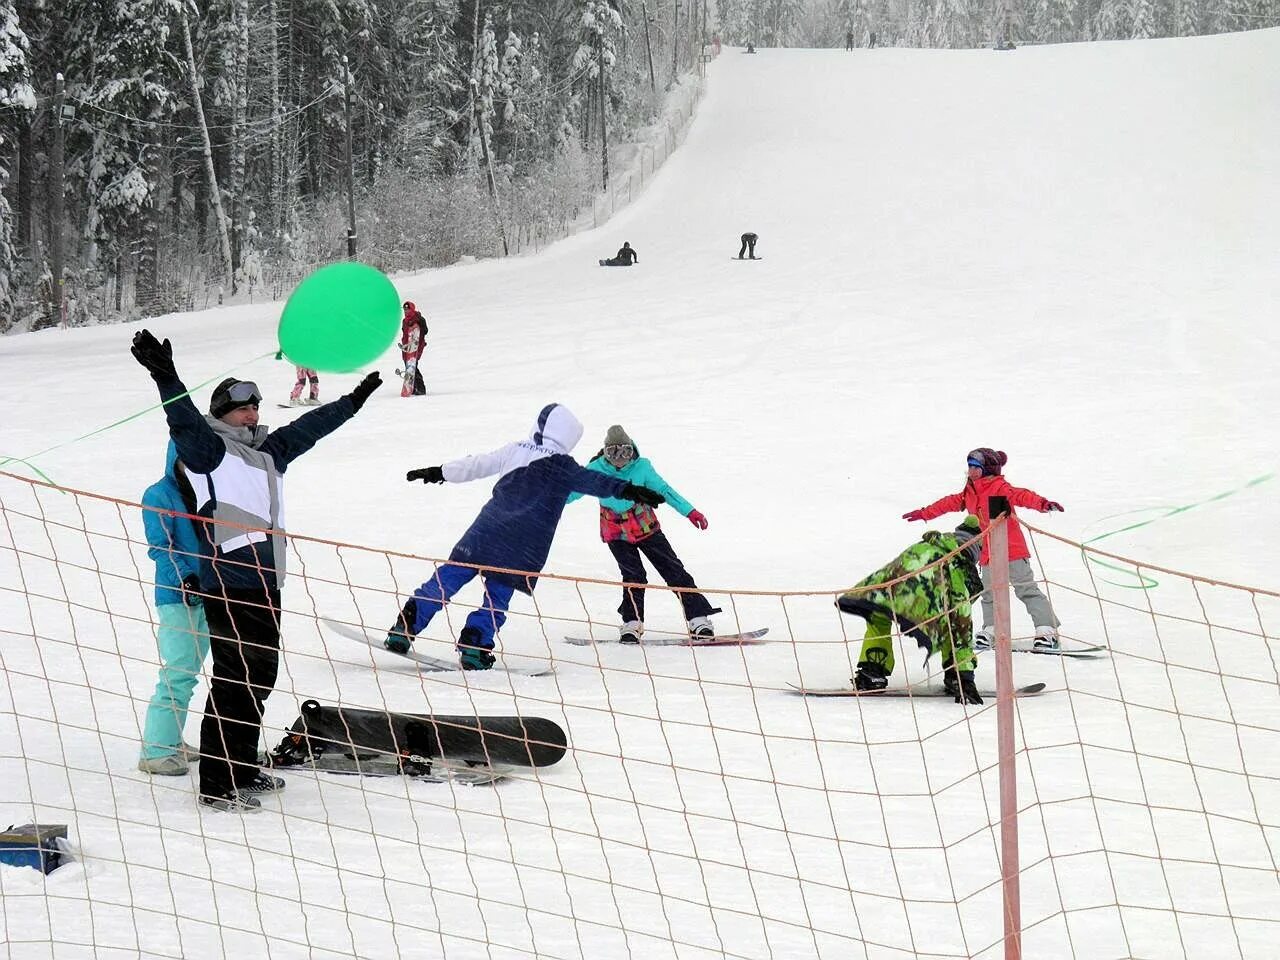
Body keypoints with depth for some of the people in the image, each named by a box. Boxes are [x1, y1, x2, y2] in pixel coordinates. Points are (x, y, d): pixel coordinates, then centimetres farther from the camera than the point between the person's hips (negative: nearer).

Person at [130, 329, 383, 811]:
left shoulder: (269, 451, 19)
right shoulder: (209, 448, -4)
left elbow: (309, 428, 31)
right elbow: (185, 421, -22)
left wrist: (354, 400, 40)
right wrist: (166, 378, -37)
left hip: (265, 584, 9)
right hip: (228, 585, -9)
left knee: (260, 677, 15)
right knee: (235, 682, -9)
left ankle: (244, 771, 26)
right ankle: (217, 785, -6)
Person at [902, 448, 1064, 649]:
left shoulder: (1000, 488, -12)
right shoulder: (969, 493, 12)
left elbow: (1021, 496, -28)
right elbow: (950, 503, 26)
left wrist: (1043, 504, -47)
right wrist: (923, 513, 35)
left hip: (1012, 549, -8)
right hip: (988, 553, 8)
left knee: (1027, 590, -10)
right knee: (989, 593, 15)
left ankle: (1047, 630, -10)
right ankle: (990, 629, 29)